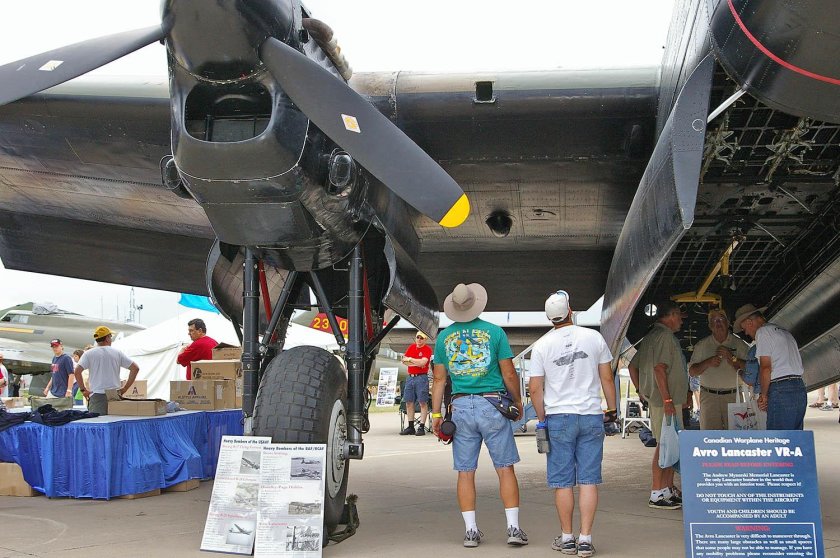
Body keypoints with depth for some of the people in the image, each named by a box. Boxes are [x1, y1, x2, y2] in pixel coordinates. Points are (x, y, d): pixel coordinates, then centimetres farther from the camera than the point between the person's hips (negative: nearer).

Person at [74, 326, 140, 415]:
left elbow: (77, 371, -10)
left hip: (97, 395, -1)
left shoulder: (89, 354, 2)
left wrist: (83, 389, -1)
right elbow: (135, 368, 3)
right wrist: (125, 388, 6)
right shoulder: (117, 353, 5)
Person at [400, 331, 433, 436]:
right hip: (410, 377, 6)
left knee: (423, 402, -5)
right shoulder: (411, 347, 14)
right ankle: (410, 427, 13)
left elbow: (423, 362, -17)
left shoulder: (427, 349, -3)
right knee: (409, 402, 7)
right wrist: (417, 363, -7)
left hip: (422, 377, -6)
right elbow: (404, 360, 5)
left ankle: (421, 427, -4)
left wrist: (410, 359, -7)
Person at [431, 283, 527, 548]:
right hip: (492, 405, -2)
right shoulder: (494, 332, -2)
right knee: (505, 469, 4)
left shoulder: (444, 336, 4)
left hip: (461, 407, 2)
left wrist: (436, 414, 11)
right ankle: (513, 528, 3)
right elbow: (509, 374, -1)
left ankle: (471, 531, 10)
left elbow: (439, 379, 5)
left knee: (466, 472, 7)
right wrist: (518, 401, 13)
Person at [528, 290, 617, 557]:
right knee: (588, 480, 3)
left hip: (558, 417, -1)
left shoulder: (542, 345, -2)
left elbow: (535, 388, 0)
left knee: (562, 482, 7)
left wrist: (542, 419, 11)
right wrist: (612, 409, 15)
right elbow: (607, 378, 5)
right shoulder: (594, 337, 0)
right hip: (591, 416, 1)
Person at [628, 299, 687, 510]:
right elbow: (659, 368, -21)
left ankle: (669, 490, 20)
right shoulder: (665, 336, -11)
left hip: (656, 399, 10)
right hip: (665, 400, -10)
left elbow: (633, 367, 21)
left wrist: (643, 392, 18)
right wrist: (667, 400, -23)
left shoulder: (650, 336, 19)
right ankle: (656, 494, -6)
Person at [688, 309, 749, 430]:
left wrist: (731, 358, -12)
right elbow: (692, 371, 8)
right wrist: (708, 363, -9)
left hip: (733, 397, -1)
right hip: (709, 396, 1)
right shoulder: (702, 345, 11)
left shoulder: (739, 344, 7)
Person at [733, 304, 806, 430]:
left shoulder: (763, 331, -2)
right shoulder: (784, 332, 25)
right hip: (800, 388, 9)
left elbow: (765, 368, -11)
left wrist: (763, 395, -1)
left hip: (781, 390, -9)